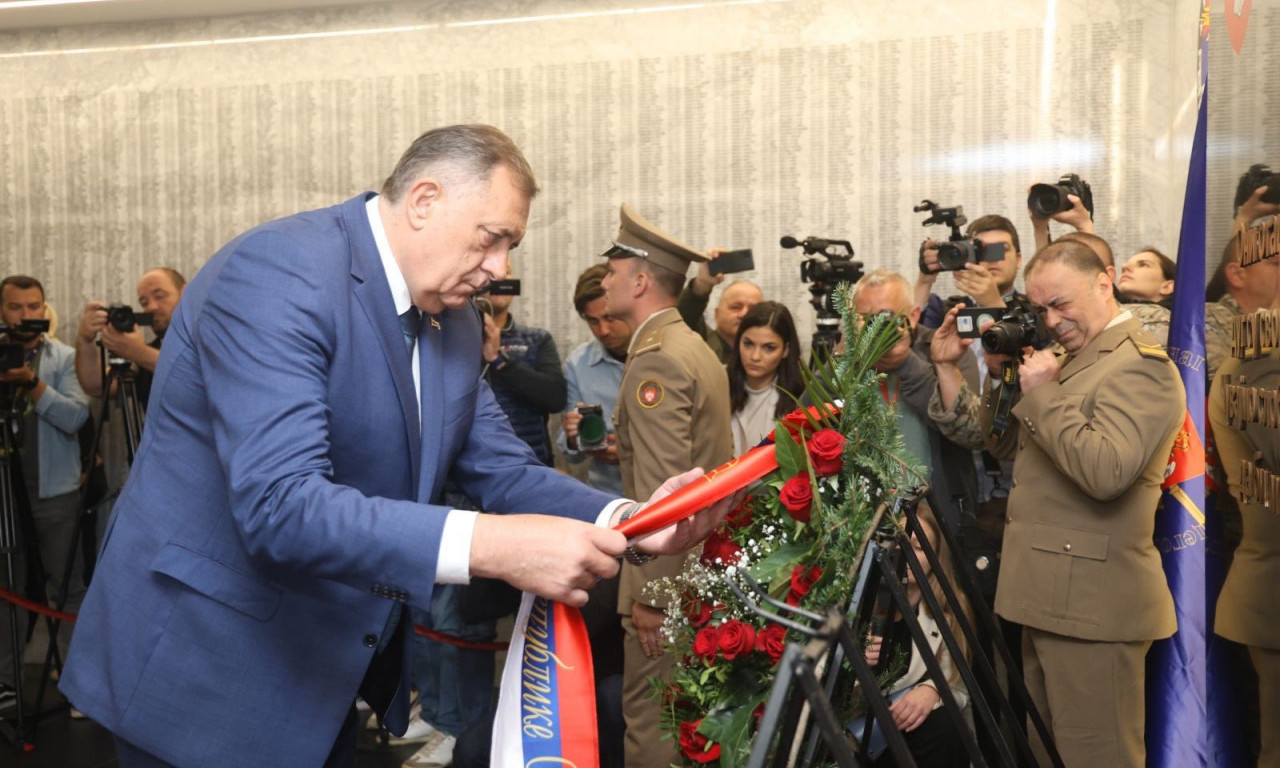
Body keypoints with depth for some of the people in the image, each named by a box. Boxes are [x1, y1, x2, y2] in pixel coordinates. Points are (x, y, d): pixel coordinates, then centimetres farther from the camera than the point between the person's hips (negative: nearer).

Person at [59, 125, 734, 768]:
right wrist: (493, 547, -38)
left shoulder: (454, 321, 3)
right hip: (209, 671, -7)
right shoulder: (279, 273, -23)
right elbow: (279, 505, -33)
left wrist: (626, 523, -14)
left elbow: (502, 470, 3)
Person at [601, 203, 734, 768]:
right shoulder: (694, 346, 13)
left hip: (671, 572, -10)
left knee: (652, 721, 0)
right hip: (707, 559, 10)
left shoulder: (654, 361, -18)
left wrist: (650, 593, -21)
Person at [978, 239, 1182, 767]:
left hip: (1092, 603, -9)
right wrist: (1003, 376, 3)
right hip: (1050, 594, 9)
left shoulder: (1140, 364, -14)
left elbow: (1106, 472, -28)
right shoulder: (1069, 359, 16)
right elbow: (1003, 445, 18)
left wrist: (1042, 393, -21)